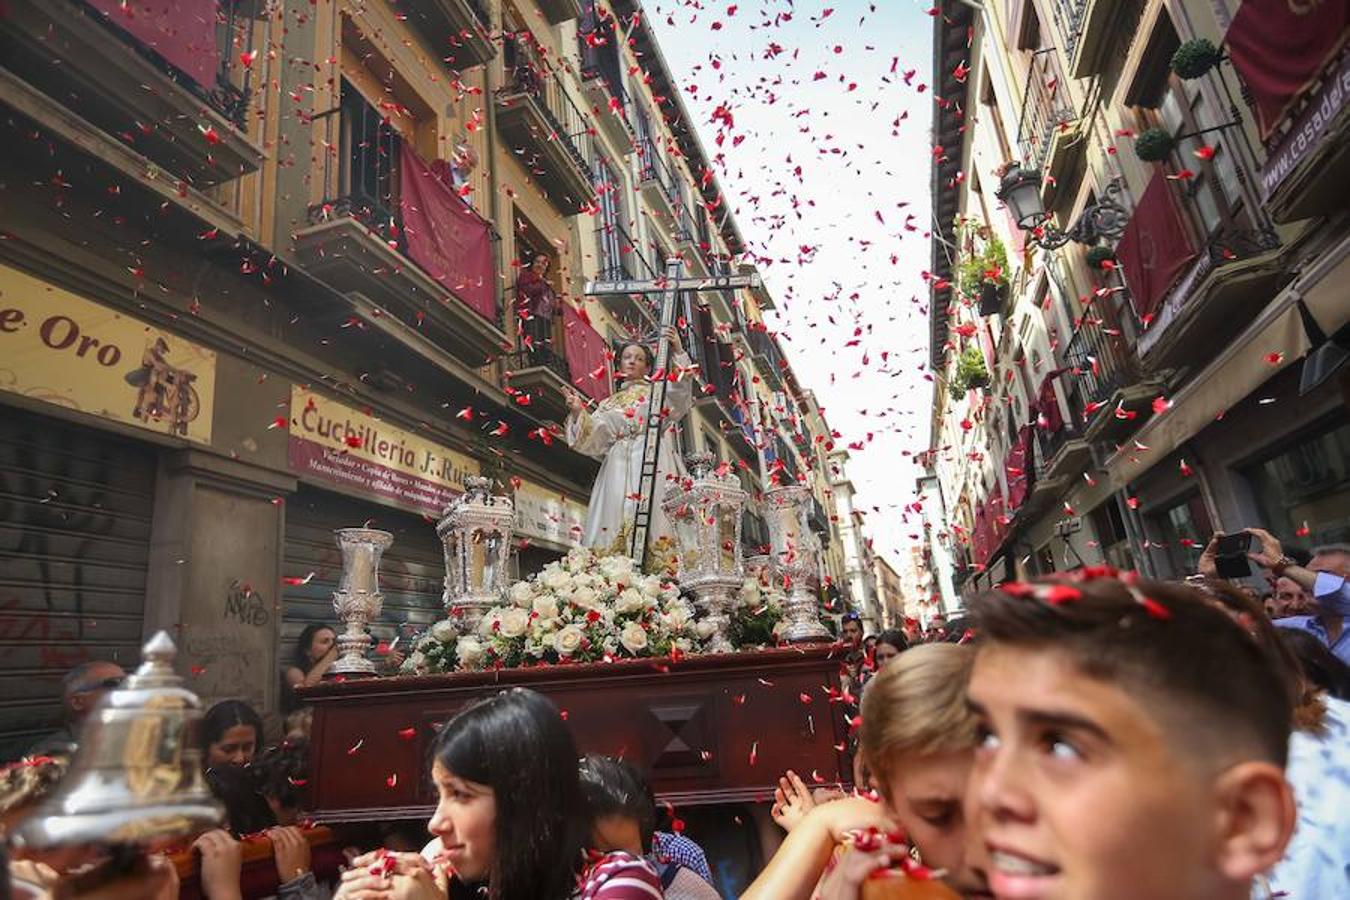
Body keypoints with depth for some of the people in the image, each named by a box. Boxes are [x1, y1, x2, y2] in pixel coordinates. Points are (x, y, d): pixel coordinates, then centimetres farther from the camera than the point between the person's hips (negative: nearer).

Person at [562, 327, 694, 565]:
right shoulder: (609, 404, 26)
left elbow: (681, 392, -5)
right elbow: (594, 439, 11)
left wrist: (677, 352, -18)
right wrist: (578, 412, -5)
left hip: (654, 466, -2)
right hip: (619, 470, 3)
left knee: (653, 517, -19)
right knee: (616, 516, -12)